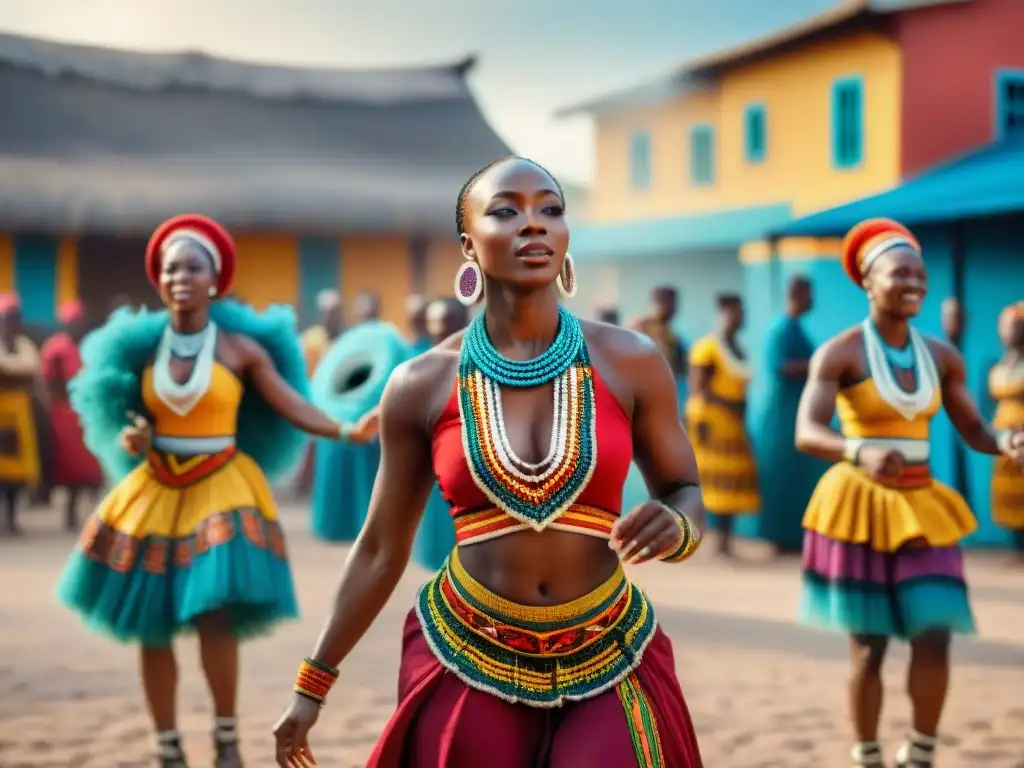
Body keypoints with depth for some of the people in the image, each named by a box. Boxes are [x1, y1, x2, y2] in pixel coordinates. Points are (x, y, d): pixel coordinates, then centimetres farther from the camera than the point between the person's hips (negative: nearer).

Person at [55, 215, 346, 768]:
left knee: (215, 615, -18)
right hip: (154, 490, 3)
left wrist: (349, 431, -23)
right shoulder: (142, 346, 4)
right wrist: (132, 439, -12)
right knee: (151, 629, 3)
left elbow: (294, 409, -8)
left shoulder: (241, 346, -3)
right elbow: (132, 420, 11)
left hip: (220, 487, -3)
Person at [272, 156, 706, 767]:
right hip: (468, 662, 0)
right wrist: (313, 684, 7)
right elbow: (380, 550, 3)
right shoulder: (422, 385, -6)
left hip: (607, 665, 0)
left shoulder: (631, 362, -6)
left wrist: (674, 528, -18)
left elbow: (686, 493, 6)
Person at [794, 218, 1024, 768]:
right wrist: (861, 452, -41)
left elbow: (973, 430, 8)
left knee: (935, 637, -5)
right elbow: (806, 433, -21)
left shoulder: (941, 355, 5)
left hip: (922, 507, 4)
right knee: (868, 647, -1)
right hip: (860, 505, -4)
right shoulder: (839, 352, -11)